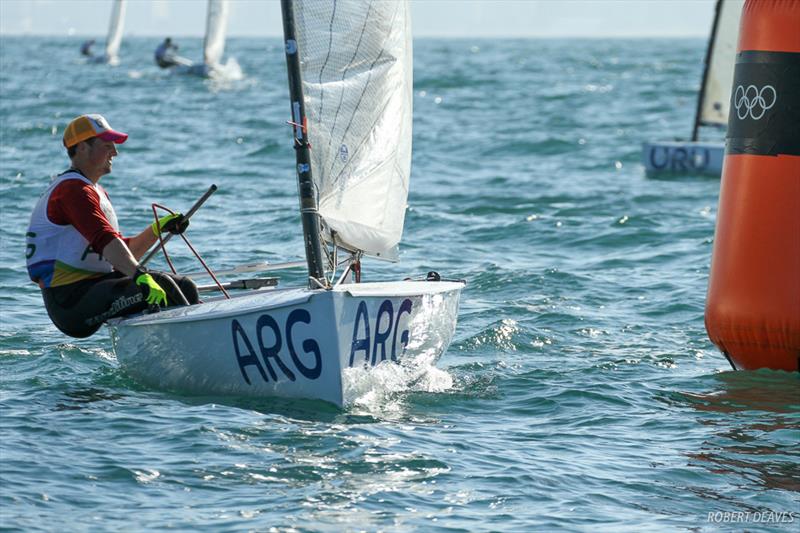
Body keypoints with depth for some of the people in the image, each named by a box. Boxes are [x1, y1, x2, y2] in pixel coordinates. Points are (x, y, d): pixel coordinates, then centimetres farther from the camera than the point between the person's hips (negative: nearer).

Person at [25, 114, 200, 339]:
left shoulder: (96, 192, 24)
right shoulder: (73, 190, -11)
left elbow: (124, 254, 22)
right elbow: (105, 240, -28)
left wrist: (159, 228, 8)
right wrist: (140, 276, -39)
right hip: (70, 300, -11)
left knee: (185, 287, 2)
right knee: (160, 286, -26)